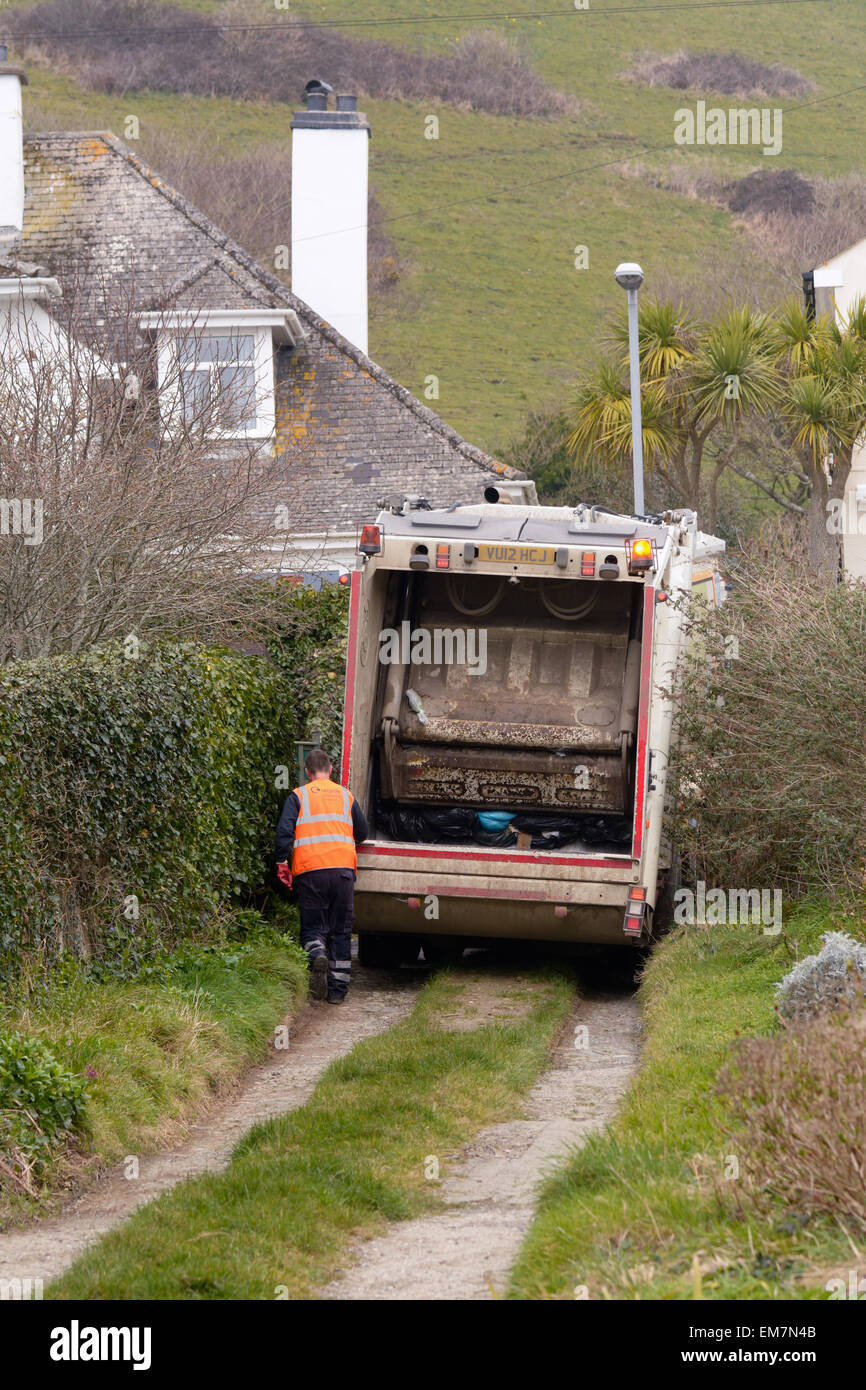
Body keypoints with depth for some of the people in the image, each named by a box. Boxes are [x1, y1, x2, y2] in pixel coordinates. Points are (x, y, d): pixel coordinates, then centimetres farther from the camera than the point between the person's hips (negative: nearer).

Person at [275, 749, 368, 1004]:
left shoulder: (298, 796, 6)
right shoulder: (346, 796, 15)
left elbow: (284, 831, -7)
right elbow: (363, 832, 20)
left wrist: (282, 862, 1)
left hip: (309, 870, -2)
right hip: (343, 868, 2)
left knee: (312, 925, 5)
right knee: (341, 930, 9)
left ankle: (317, 954, -29)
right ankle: (337, 989, 7)